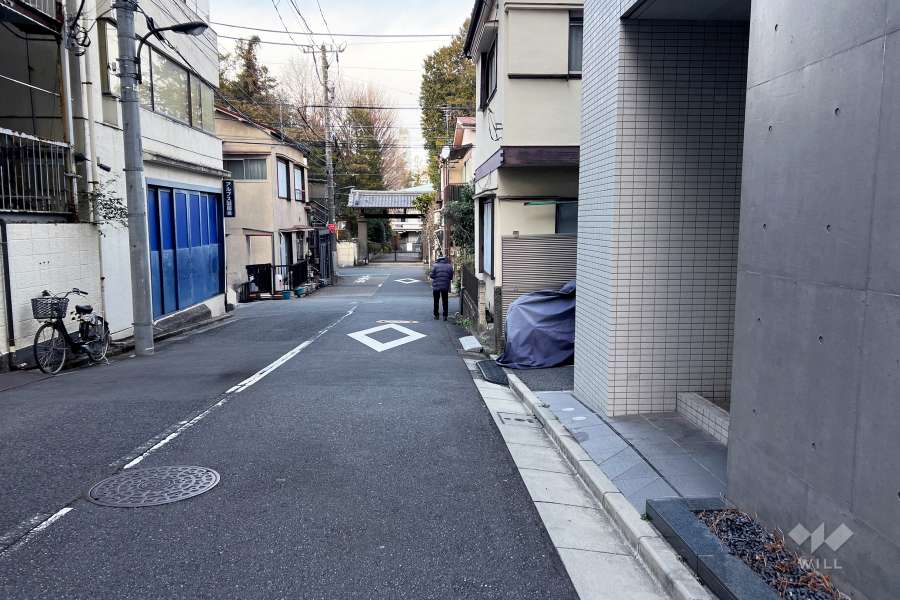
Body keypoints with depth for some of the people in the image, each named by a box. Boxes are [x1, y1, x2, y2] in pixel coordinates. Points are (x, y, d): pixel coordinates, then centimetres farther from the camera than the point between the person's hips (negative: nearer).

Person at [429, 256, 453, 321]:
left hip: (436, 286, -2)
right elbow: (451, 277, 3)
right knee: (445, 301, 10)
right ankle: (445, 316, 7)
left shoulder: (435, 266, -7)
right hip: (445, 286, 2)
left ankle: (436, 315, 15)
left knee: (436, 301, 11)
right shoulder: (449, 266, 2)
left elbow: (431, 275, -9)